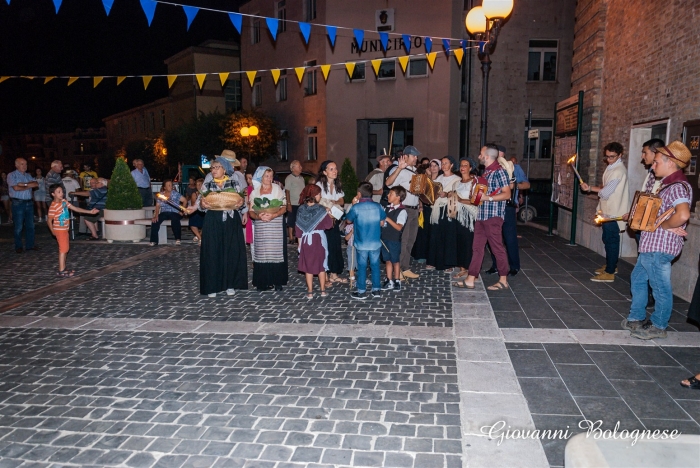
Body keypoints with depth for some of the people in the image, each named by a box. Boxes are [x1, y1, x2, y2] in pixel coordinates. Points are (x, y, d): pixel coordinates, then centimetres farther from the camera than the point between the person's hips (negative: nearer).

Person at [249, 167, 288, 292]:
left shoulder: (278, 189, 6)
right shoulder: (255, 192, 9)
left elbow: (284, 207, 1)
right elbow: (251, 211, 6)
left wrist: (273, 215, -16)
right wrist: (259, 216, -14)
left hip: (276, 226, -1)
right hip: (260, 226, 1)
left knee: (276, 252, -4)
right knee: (261, 253, -3)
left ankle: (277, 281, 3)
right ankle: (263, 282, 3)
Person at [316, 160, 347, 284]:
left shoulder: (338, 185, 9)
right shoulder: (319, 185, -11)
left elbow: (341, 201, 7)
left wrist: (334, 202, -13)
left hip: (334, 219, 6)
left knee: (336, 246, 7)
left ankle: (334, 275, 16)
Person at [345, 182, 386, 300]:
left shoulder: (356, 207, -13)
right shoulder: (378, 206, -4)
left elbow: (349, 220, 3)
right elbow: (381, 223, 5)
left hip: (361, 244, -2)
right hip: (376, 243, 2)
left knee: (362, 267, 7)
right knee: (375, 266, 13)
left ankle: (361, 292, 14)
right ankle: (377, 290, 20)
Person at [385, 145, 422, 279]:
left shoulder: (415, 170, 14)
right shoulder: (398, 170, -12)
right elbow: (388, 183, -30)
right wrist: (399, 168, -40)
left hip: (414, 209, 8)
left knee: (410, 241, 13)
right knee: (401, 241, -5)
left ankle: (405, 269, 23)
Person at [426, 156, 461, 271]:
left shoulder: (457, 179, 3)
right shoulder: (438, 178, 19)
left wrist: (446, 194, -27)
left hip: (449, 210, -4)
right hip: (438, 209, 4)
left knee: (449, 237, -4)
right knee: (436, 236, 3)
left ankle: (448, 264, 3)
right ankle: (434, 262, 10)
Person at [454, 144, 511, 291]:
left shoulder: (499, 171, -11)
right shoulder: (485, 172, 15)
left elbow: (507, 194, -16)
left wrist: (488, 198, -21)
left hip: (493, 216, -9)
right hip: (481, 215, 9)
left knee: (497, 248, 0)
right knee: (477, 247, 8)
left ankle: (503, 280, 11)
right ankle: (470, 280, 12)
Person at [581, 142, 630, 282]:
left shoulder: (618, 170, -18)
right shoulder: (612, 167, 13)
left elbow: (605, 192, -21)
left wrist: (590, 188, -4)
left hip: (613, 212, -10)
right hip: (608, 211, 10)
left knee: (611, 241, -5)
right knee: (608, 239, 19)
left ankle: (609, 273, 0)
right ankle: (611, 265, 33)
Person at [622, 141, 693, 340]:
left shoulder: (677, 187, -20)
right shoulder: (669, 184, 13)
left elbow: (683, 215, -38)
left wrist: (665, 226, -21)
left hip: (659, 247, -11)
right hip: (650, 244, 11)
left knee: (660, 287, 4)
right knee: (637, 279, 20)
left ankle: (658, 326, 18)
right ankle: (636, 318, 32)